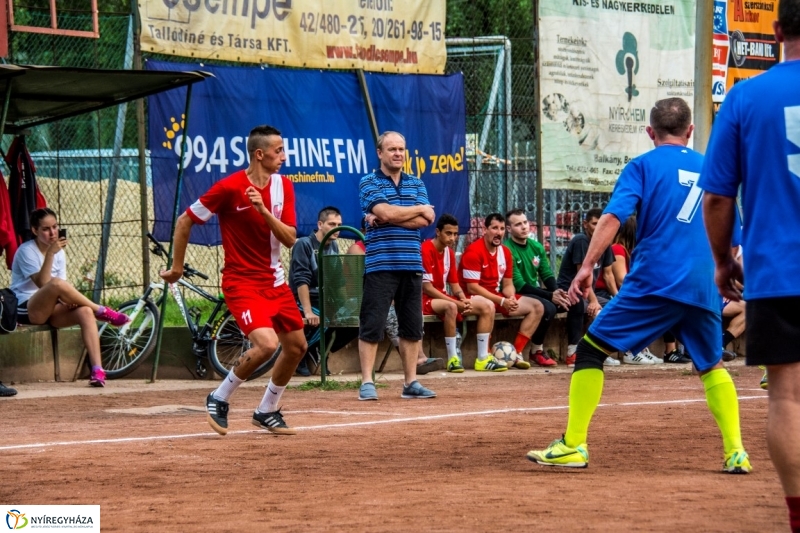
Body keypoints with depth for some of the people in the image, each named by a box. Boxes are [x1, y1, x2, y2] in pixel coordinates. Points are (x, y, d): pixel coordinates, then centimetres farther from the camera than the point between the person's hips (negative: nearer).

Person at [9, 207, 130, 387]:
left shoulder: (60, 253, 11)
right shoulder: (26, 251, -10)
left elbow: (60, 290, 10)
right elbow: (42, 283, -23)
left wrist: (68, 299, -13)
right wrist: (50, 253, -29)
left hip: (51, 311, 6)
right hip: (27, 310, -6)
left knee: (85, 312, -26)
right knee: (56, 283, -36)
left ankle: (97, 370, -33)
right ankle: (103, 312, -18)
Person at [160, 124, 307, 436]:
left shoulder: (282, 186, 2)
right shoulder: (229, 188, -16)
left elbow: (290, 239, -5)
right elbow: (185, 221, -7)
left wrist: (264, 210, -21)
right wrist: (177, 267, -1)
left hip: (275, 281, 7)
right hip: (241, 282, -7)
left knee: (297, 346, 11)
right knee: (266, 344, -25)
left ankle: (267, 411, 30)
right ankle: (219, 399, -4)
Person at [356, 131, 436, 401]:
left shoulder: (416, 184, 14)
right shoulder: (369, 183, 1)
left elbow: (424, 221, -1)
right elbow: (387, 212, -15)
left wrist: (387, 219, -10)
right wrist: (419, 209, -1)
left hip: (412, 264, 5)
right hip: (380, 264, -5)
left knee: (412, 326, 7)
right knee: (372, 325, -6)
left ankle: (410, 382, 13)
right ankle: (367, 382, -2)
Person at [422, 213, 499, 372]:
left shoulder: (449, 252, 10)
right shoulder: (426, 250, -17)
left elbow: (455, 285, 12)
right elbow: (426, 288, -20)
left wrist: (464, 300, -12)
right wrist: (457, 303, -22)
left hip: (443, 297, 9)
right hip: (425, 300, -9)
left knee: (488, 306, -3)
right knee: (450, 307, -41)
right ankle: (452, 358, -33)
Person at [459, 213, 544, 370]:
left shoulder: (505, 252, 8)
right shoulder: (474, 251, -17)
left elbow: (507, 284, 12)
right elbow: (472, 287, -21)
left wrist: (511, 298, -14)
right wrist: (502, 301, -23)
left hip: (496, 296, 9)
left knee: (537, 307, 1)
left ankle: (516, 353, -6)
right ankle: (483, 358, -39)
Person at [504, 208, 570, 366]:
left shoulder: (537, 247, 10)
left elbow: (547, 275, 9)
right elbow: (519, 285, -19)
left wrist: (556, 292, -15)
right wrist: (551, 296, -22)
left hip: (536, 293, 8)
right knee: (548, 307, -32)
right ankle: (536, 352, -13)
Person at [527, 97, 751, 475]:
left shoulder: (643, 166, 4)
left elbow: (613, 217, -9)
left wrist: (586, 267, -13)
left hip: (654, 281, -4)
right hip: (704, 287, 4)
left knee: (590, 350, 4)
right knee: (712, 366, 22)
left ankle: (573, 445, -4)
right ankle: (736, 453, 9)